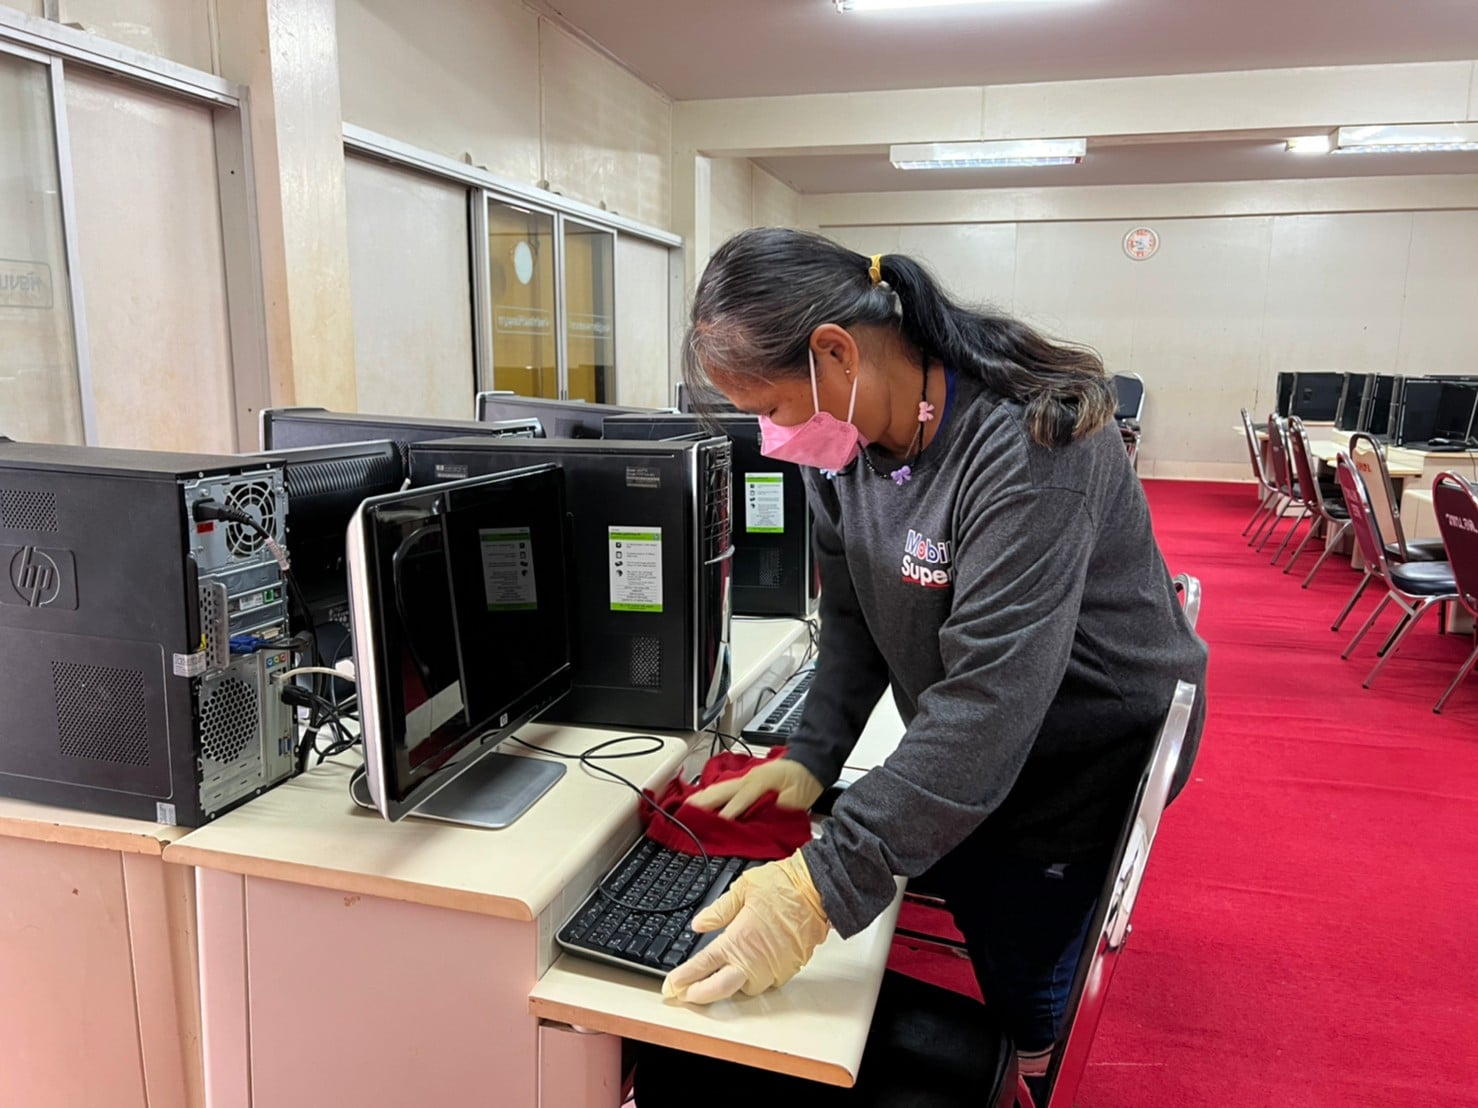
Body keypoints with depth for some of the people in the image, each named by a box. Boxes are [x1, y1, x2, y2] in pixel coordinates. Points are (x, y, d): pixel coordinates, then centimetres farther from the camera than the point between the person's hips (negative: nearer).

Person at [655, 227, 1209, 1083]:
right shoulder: (849, 435, -9)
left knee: (1020, 990, 7)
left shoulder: (1028, 443, -33)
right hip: (959, 752, 7)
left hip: (1083, 752, -6)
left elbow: (992, 696, -38)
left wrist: (823, 885, -40)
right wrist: (810, 756, -14)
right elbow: (858, 613, -1)